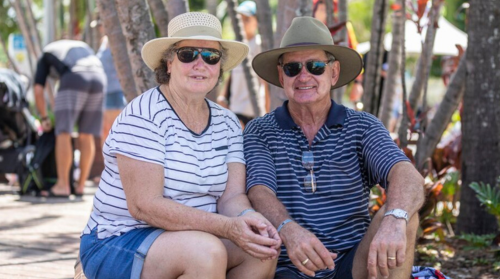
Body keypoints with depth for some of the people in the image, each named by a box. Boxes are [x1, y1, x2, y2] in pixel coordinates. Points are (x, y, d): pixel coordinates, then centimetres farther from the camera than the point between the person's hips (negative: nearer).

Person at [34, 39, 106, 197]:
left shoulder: (45, 57, 27)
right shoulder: (83, 48, 40)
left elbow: (38, 91, 15)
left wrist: (44, 118, 25)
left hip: (74, 80, -5)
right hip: (98, 79, 5)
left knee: (63, 133, -3)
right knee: (86, 135, 10)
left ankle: (62, 186, -9)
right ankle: (80, 186, 9)